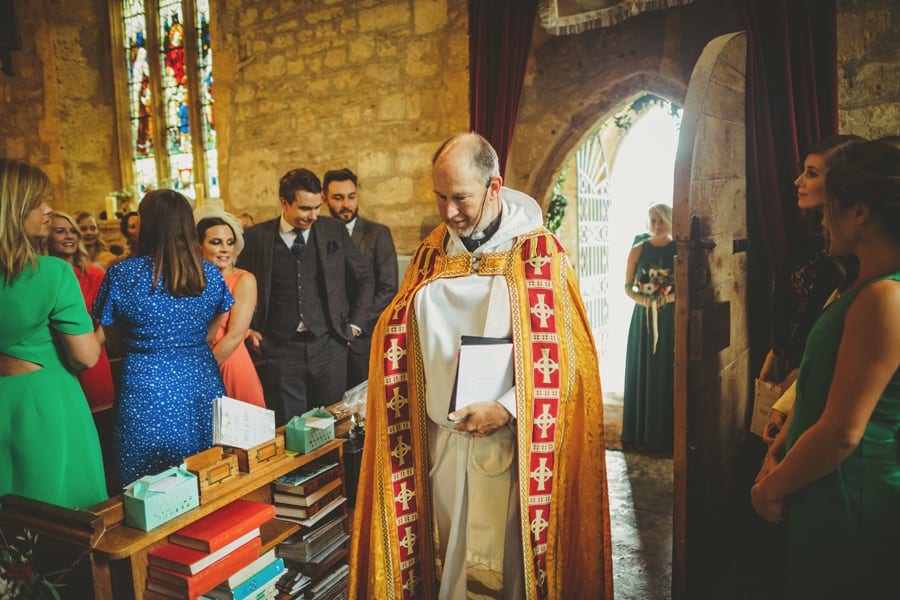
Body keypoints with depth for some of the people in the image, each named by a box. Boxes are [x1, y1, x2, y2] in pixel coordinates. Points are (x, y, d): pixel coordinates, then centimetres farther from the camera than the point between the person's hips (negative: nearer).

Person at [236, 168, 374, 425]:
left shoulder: (334, 230, 3)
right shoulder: (257, 236, 1)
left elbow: (364, 278, 12)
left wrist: (354, 324, 8)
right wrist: (249, 329, 4)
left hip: (328, 345, 1)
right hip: (280, 349, 0)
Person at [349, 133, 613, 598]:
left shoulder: (538, 252, -7)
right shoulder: (432, 252, 7)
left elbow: (558, 353, -10)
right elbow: (398, 335, 15)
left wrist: (504, 409, -18)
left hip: (507, 439, -4)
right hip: (441, 437, 4)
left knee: (506, 554, 9)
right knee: (448, 553, 16)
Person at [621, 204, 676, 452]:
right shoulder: (638, 250, 4)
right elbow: (627, 287, 3)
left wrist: (669, 297, -19)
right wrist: (641, 299, -15)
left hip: (671, 318, -1)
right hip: (643, 317, 1)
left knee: (668, 373, 2)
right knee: (641, 372, 5)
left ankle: (666, 433, 13)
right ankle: (640, 432, 16)